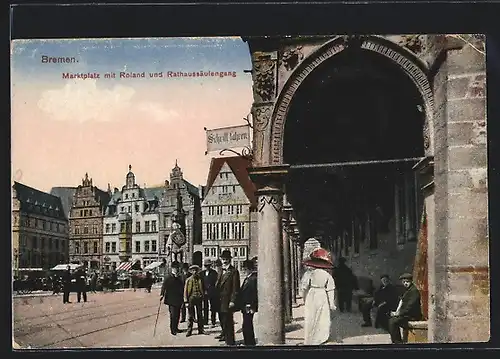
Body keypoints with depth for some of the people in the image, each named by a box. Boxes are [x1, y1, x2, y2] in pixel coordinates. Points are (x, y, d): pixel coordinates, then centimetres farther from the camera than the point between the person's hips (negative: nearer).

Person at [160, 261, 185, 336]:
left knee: (177, 315, 12)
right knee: (173, 315, -4)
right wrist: (162, 294, -24)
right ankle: (172, 329, 5)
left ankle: (175, 328, 24)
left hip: (178, 299, 6)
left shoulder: (179, 277, 11)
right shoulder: (168, 277, -6)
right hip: (171, 299, -6)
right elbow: (164, 286, -13)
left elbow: (182, 287, 13)